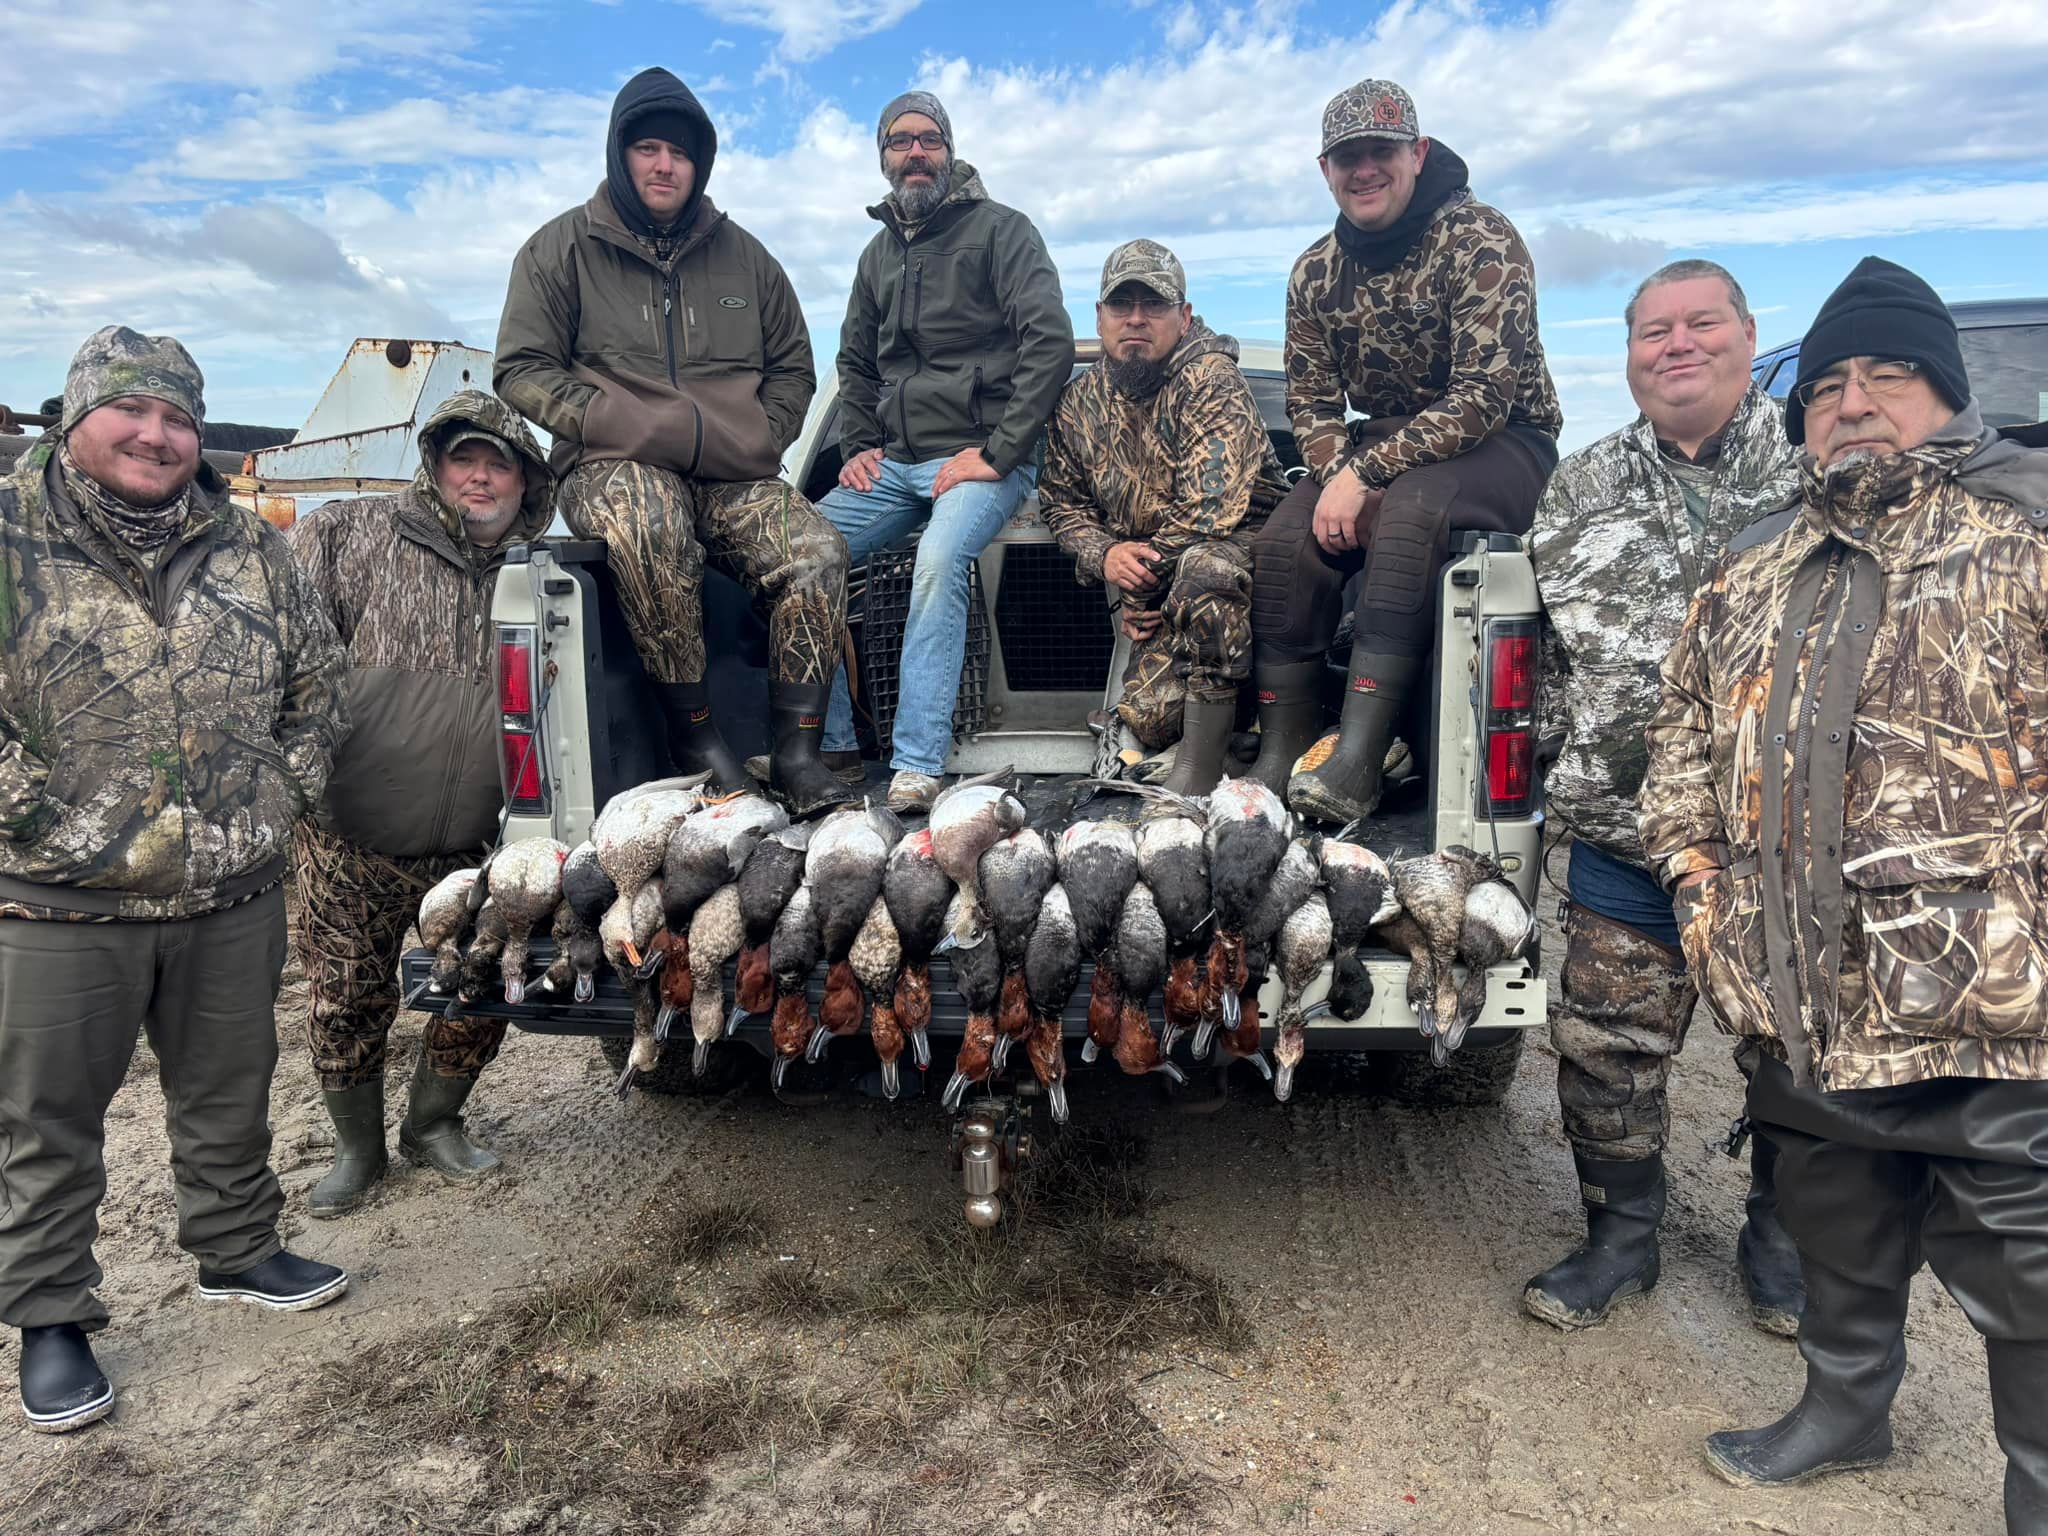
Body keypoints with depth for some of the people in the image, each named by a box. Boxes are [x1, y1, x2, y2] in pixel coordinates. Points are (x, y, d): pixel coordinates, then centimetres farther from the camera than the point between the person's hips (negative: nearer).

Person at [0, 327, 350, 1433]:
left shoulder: (255, 551, 5)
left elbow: (318, 686, 11)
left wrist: (273, 804, 1)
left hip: (234, 897, 4)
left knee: (230, 1096, 19)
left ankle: (236, 1252, 39)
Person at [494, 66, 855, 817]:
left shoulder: (742, 255, 18)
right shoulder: (562, 248, 9)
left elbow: (792, 369, 23)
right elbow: (521, 372, 2)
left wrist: (756, 439, 2)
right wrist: (634, 427, -11)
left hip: (733, 475, 3)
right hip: (614, 466, -3)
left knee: (817, 550, -24)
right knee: (651, 523, -38)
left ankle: (797, 752, -19)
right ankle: (691, 730, -25)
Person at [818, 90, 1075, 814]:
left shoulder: (999, 229, 1)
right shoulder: (880, 251, 21)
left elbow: (1050, 341, -10)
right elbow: (855, 362, 29)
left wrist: (998, 453, -15)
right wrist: (857, 446, 11)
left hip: (981, 460, -6)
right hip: (894, 464, 6)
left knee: (939, 560, -35)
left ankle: (918, 767, -33)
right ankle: (833, 745, -7)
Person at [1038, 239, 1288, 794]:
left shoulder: (1212, 381, -12)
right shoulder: (1079, 403, 8)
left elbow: (1208, 506, -22)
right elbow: (1061, 500, 17)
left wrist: (1145, 574, -13)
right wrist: (1105, 555, -4)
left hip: (1241, 545, -5)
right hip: (1155, 585, 5)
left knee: (1201, 569, -42)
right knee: (1146, 716, -19)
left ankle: (1199, 769, -32)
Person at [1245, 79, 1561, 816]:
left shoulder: (1480, 240, -15)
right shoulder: (1316, 270, 3)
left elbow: (1484, 397, -23)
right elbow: (1311, 403, 4)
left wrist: (1366, 475, -28)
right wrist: (1341, 477, -18)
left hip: (1504, 444, -5)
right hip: (1383, 445, 6)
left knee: (1409, 510, -36)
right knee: (1284, 539, -19)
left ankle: (1358, 760, -36)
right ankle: (1281, 754, -14)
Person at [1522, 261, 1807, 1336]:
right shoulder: (1580, 490, 8)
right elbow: (1546, 643, 16)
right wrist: (1564, 773, 11)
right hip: (1626, 836, 1)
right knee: (1606, 1048, 6)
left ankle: (1782, 1238, 37)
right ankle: (1621, 1235, 29)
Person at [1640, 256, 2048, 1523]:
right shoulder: (1753, 572, 13)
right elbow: (1683, 738, 18)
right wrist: (1700, 884, 8)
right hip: (1801, 1011, 6)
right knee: (1838, 1244, 26)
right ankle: (1844, 1408, 48)